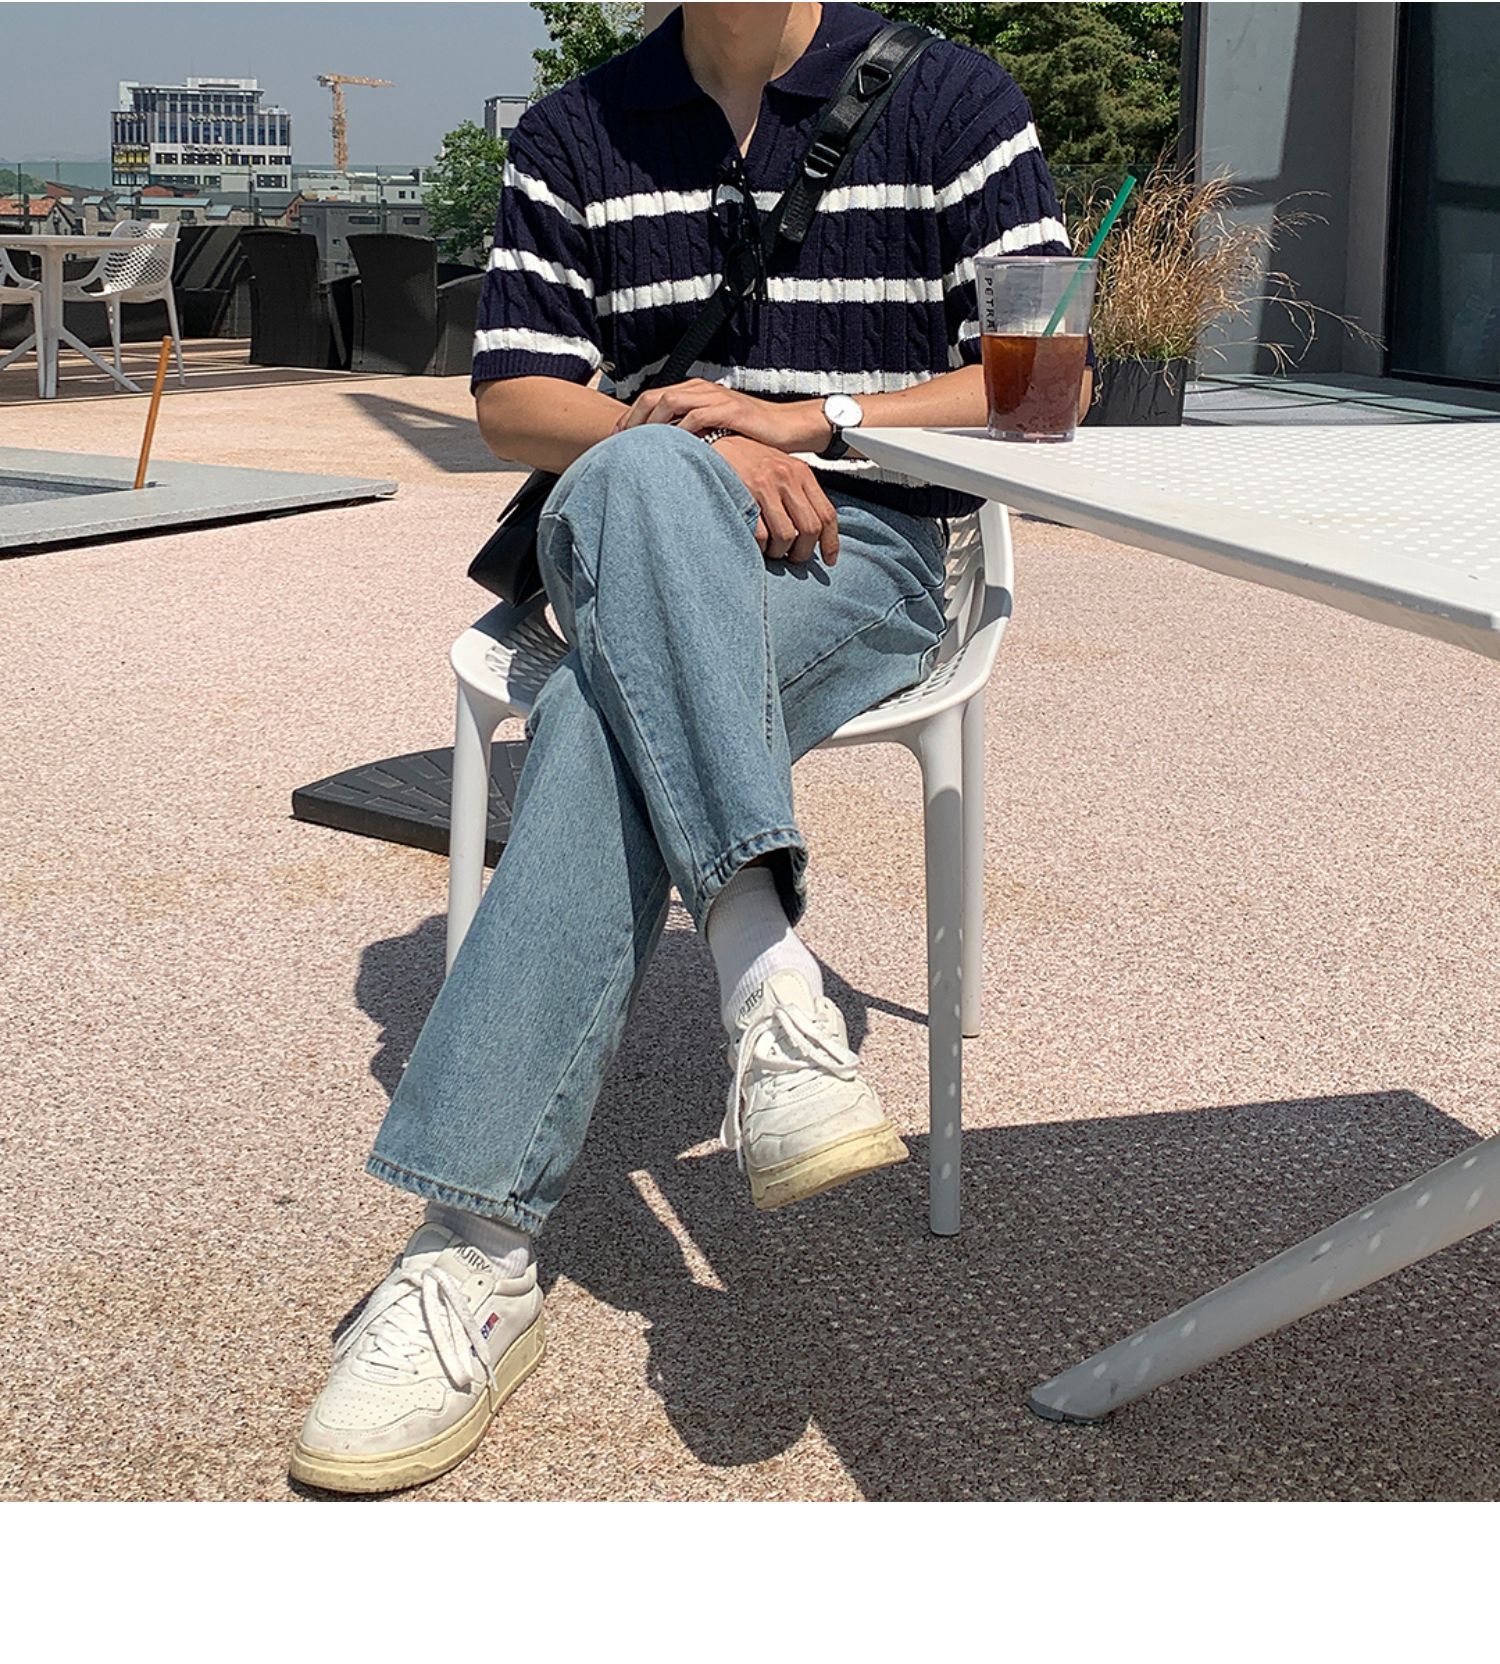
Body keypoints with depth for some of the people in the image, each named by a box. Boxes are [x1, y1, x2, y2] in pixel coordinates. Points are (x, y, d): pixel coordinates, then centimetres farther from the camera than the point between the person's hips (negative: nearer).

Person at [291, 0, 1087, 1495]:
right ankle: (766, 972, -46)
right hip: (619, 536, 3)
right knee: (640, 475, -37)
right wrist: (697, 445, -12)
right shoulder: (572, 136, 13)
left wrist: (810, 418, -11)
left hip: (859, 551, -2)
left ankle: (479, 1254, -36)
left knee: (606, 723, -34)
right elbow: (511, 400, 8)